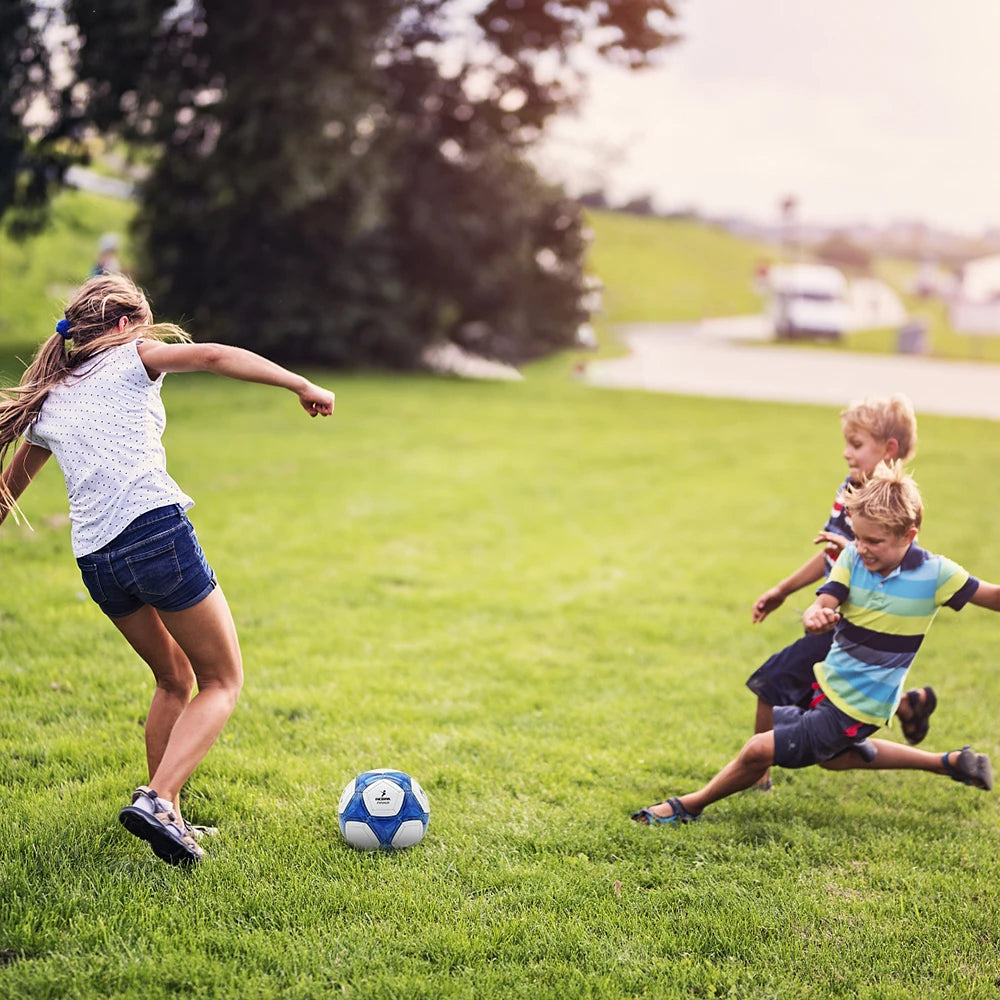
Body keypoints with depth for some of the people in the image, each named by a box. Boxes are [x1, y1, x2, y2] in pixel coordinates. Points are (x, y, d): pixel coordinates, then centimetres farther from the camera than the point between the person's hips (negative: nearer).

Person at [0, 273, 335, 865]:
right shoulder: (131, 357, 10)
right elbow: (213, 356, -7)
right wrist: (302, 385, -6)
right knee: (224, 682, 3)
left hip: (95, 559, 6)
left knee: (176, 680, 23)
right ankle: (157, 800, -15)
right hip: (155, 527, -6)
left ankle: (165, 813, 20)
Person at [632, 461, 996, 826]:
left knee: (760, 750, -10)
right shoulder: (852, 557, -7)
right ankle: (950, 763, 40)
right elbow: (824, 602, -20)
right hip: (828, 683, 7)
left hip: (855, 708, -7)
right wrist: (815, 616, -44)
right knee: (831, 756, 33)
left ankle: (689, 805, 15)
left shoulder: (935, 574, -17)